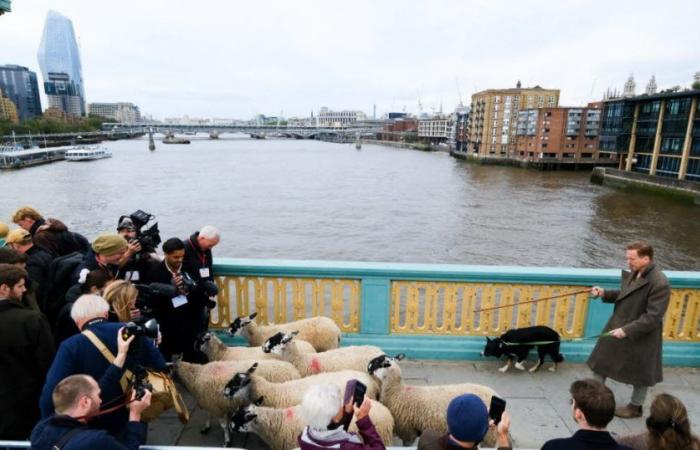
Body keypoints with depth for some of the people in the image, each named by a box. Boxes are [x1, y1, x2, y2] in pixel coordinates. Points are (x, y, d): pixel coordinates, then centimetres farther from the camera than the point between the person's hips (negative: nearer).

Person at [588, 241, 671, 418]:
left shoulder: (659, 283, -25)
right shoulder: (634, 273, -1)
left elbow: (653, 317, -25)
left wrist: (627, 330, -26)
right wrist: (604, 293, -3)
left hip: (639, 336, -8)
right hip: (617, 327, 8)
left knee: (639, 371, 15)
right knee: (601, 362, 18)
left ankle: (635, 407, 36)